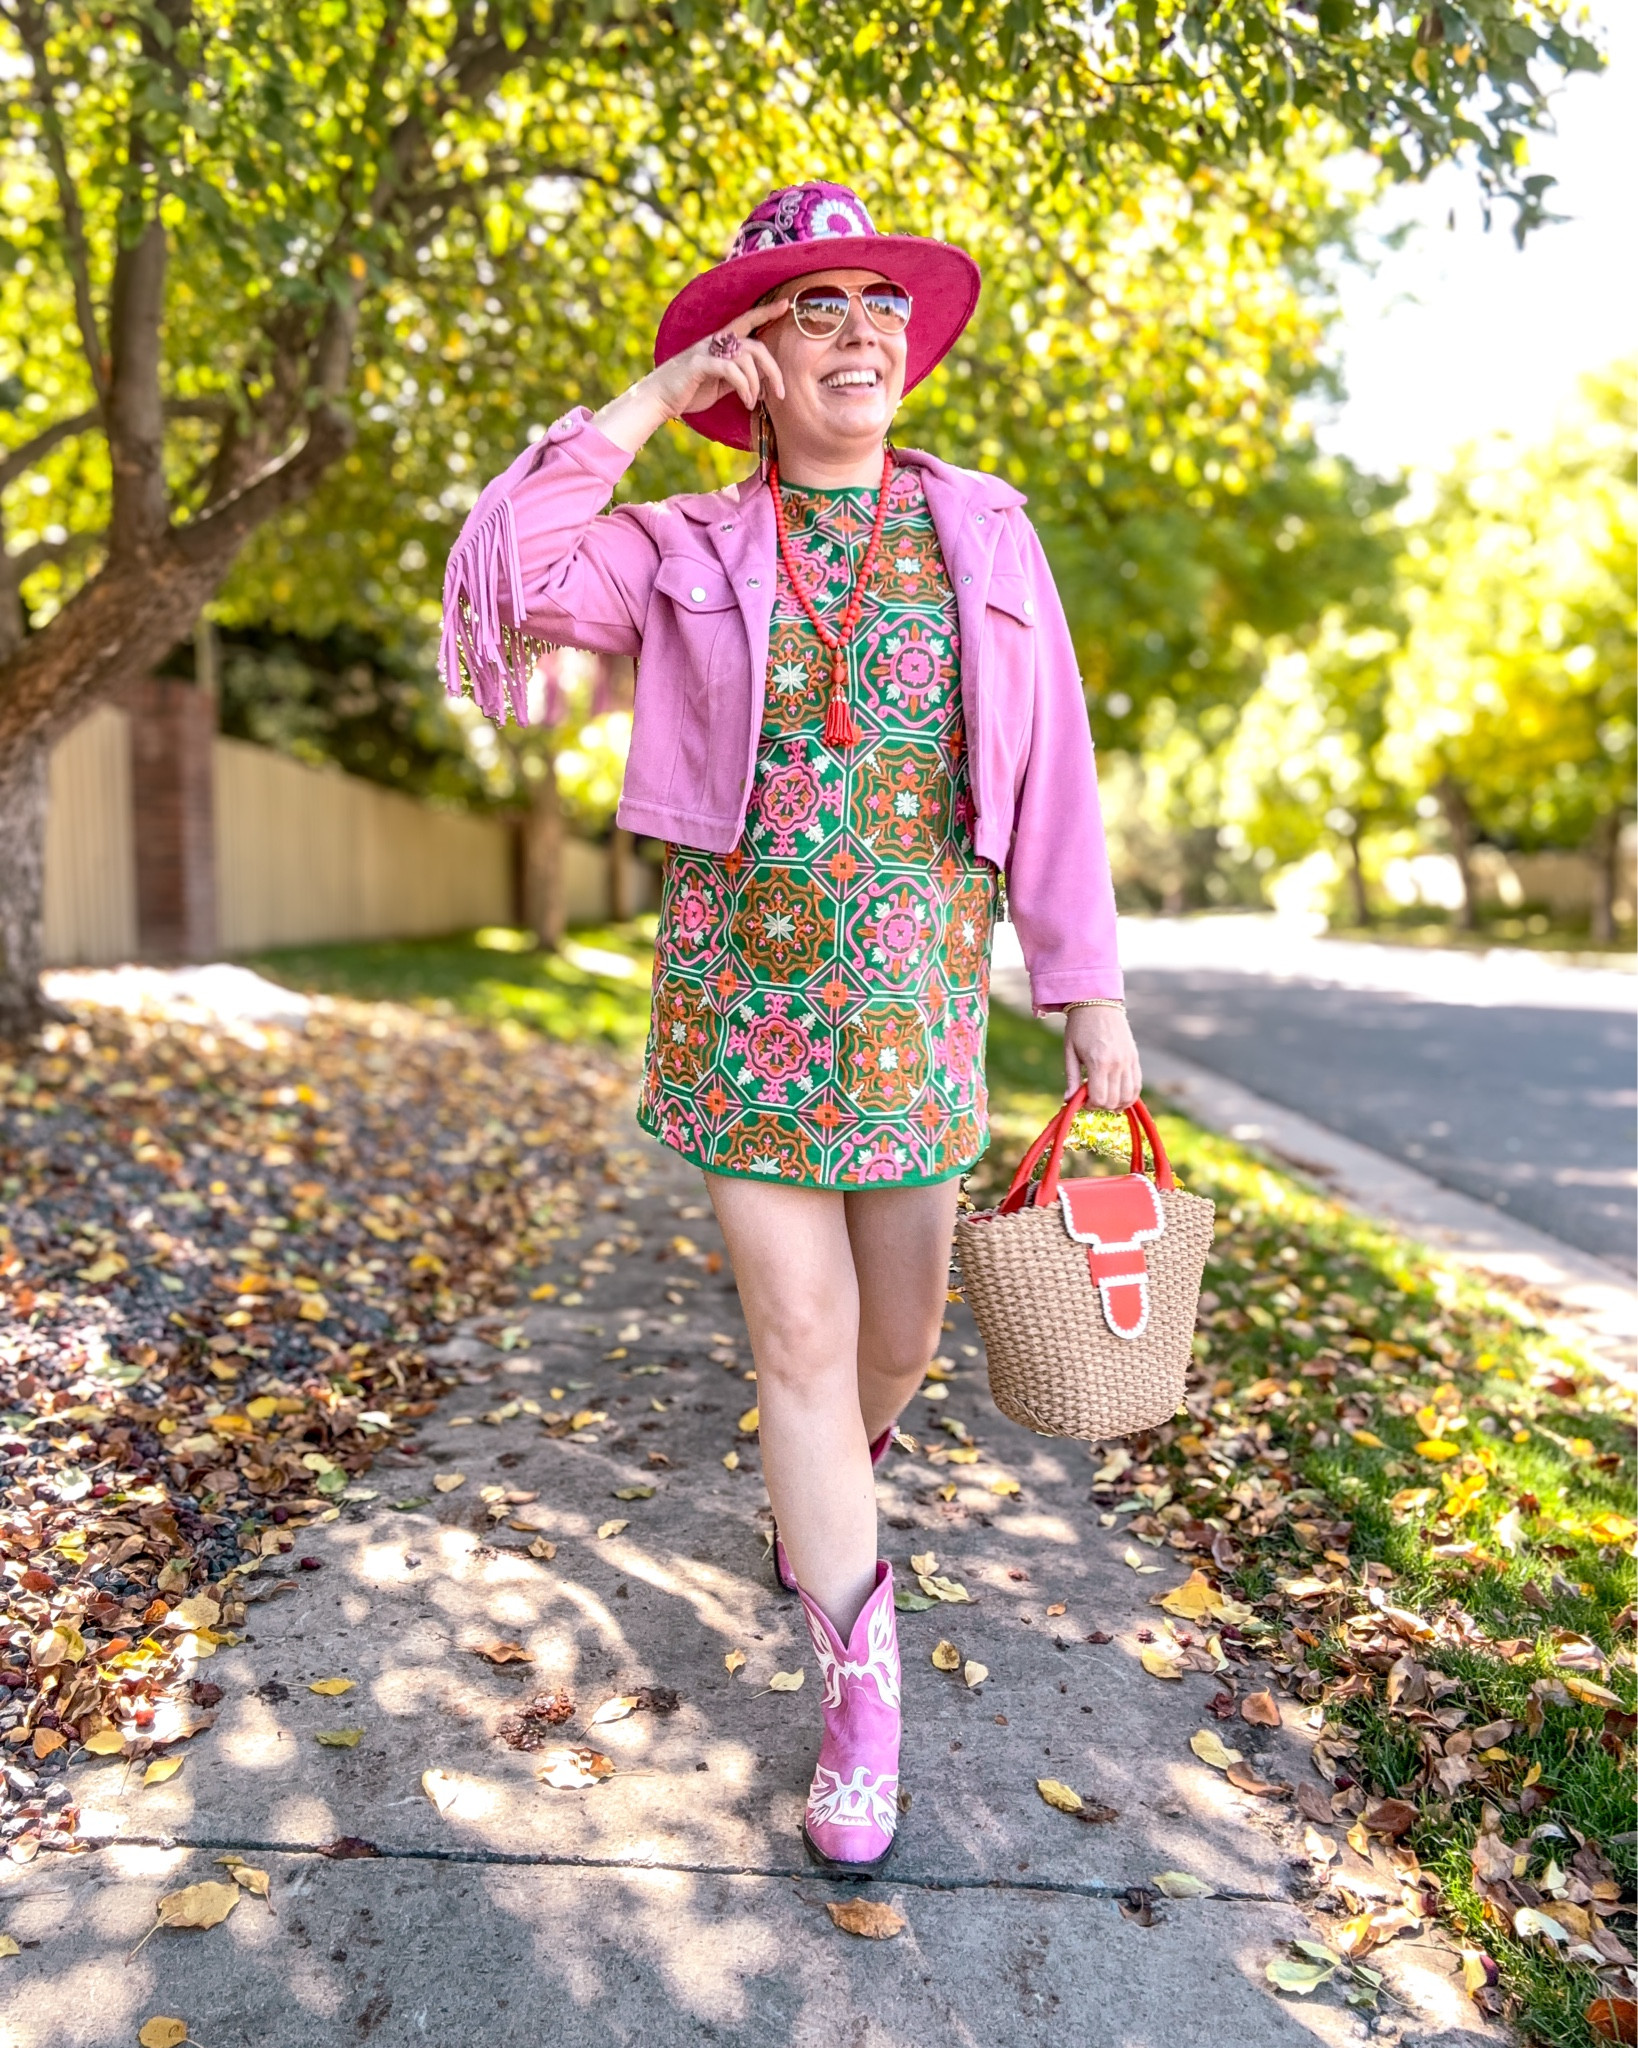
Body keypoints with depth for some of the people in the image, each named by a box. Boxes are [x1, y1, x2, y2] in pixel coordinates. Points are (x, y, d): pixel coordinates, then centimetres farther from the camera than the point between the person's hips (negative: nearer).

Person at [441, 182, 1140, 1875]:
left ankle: (822, 1488, 50)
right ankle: (863, 1693, 18)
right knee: (801, 1339, 0)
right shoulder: (692, 552, 3)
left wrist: (1090, 992, 3)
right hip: (743, 988, -1)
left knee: (900, 1333, 12)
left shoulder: (983, 535, 6)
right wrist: (648, 402, -8)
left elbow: (1053, 780, 5)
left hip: (916, 992, 2)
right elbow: (502, 579, -13)